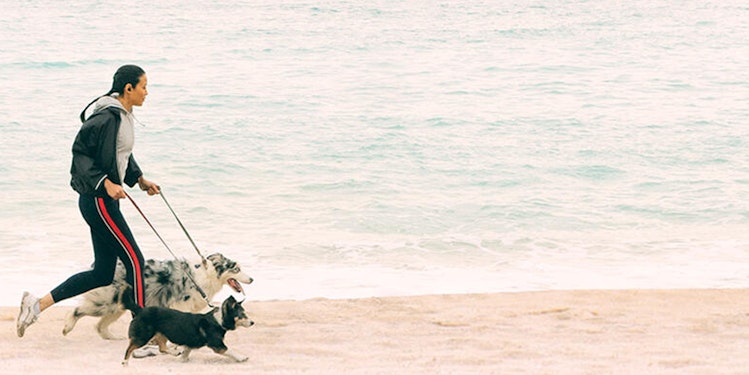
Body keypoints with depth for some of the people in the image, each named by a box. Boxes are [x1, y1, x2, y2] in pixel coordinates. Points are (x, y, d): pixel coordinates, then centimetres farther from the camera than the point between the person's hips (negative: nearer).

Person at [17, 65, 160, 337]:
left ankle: (38, 304, 13)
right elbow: (81, 153, -19)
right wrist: (105, 183, -25)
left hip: (106, 200, 10)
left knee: (102, 273, 10)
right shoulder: (106, 118, -18)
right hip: (98, 200, -10)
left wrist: (140, 179, 16)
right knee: (134, 261, -6)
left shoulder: (124, 117, 12)